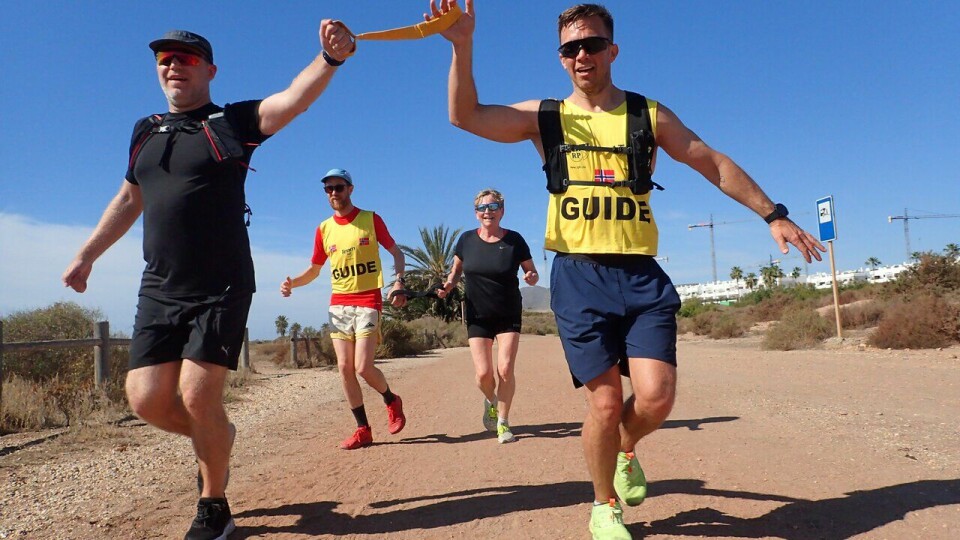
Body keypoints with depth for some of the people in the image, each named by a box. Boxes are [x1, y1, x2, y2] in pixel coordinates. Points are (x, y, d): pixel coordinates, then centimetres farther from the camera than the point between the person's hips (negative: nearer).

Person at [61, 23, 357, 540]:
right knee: (146, 398, 0)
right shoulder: (145, 132, 16)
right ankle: (217, 438, 32)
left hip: (222, 289, -5)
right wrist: (86, 255, 29)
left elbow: (294, 97, -20)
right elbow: (128, 200, 27)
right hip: (159, 290, 6)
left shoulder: (234, 122, -1)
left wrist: (330, 57, -38)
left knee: (198, 395, -9)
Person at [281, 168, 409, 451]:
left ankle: (391, 401, 19)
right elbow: (314, 270, 16)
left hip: (368, 302, -4)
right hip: (338, 305, 4)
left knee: (362, 367, -12)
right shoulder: (323, 229, 10)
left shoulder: (370, 219, 1)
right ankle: (363, 429, 13)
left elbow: (396, 252, 5)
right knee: (344, 369, 2)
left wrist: (398, 283, -11)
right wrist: (292, 283, -4)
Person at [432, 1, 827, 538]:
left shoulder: (648, 115, 10)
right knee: (605, 403, -2)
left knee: (656, 397, -11)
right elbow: (465, 115, -4)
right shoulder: (545, 117, 8)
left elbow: (715, 164, 14)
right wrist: (463, 46, -16)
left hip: (641, 275, 2)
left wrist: (774, 214, 11)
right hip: (580, 276, -1)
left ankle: (626, 451, 26)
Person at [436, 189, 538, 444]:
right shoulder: (467, 240, -3)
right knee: (483, 374, -5)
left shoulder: (514, 240, -6)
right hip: (478, 316, 1)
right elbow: (456, 269, 12)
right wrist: (449, 285, -8)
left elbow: (532, 272, 1)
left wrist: (531, 277, -21)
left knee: (505, 369, -10)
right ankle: (491, 401, 31)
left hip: (509, 315, -1)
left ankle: (503, 423, 11)